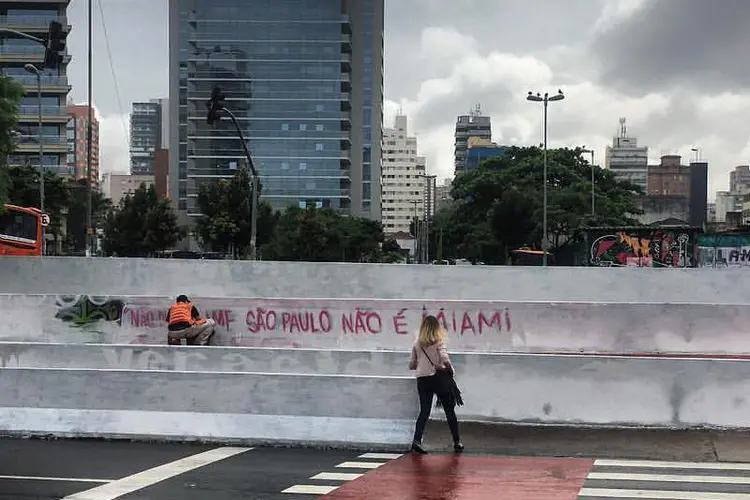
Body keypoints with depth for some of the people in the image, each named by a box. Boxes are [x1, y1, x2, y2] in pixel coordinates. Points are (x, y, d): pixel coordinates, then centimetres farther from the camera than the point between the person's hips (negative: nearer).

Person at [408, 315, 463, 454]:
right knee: (449, 410, 10)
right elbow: (444, 357, -21)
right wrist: (450, 369, -7)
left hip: (422, 379, 3)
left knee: (424, 411, 3)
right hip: (438, 378, -3)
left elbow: (411, 365, 9)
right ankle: (457, 442, 15)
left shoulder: (417, 343, 6)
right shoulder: (438, 341, -4)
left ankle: (417, 440, -15)